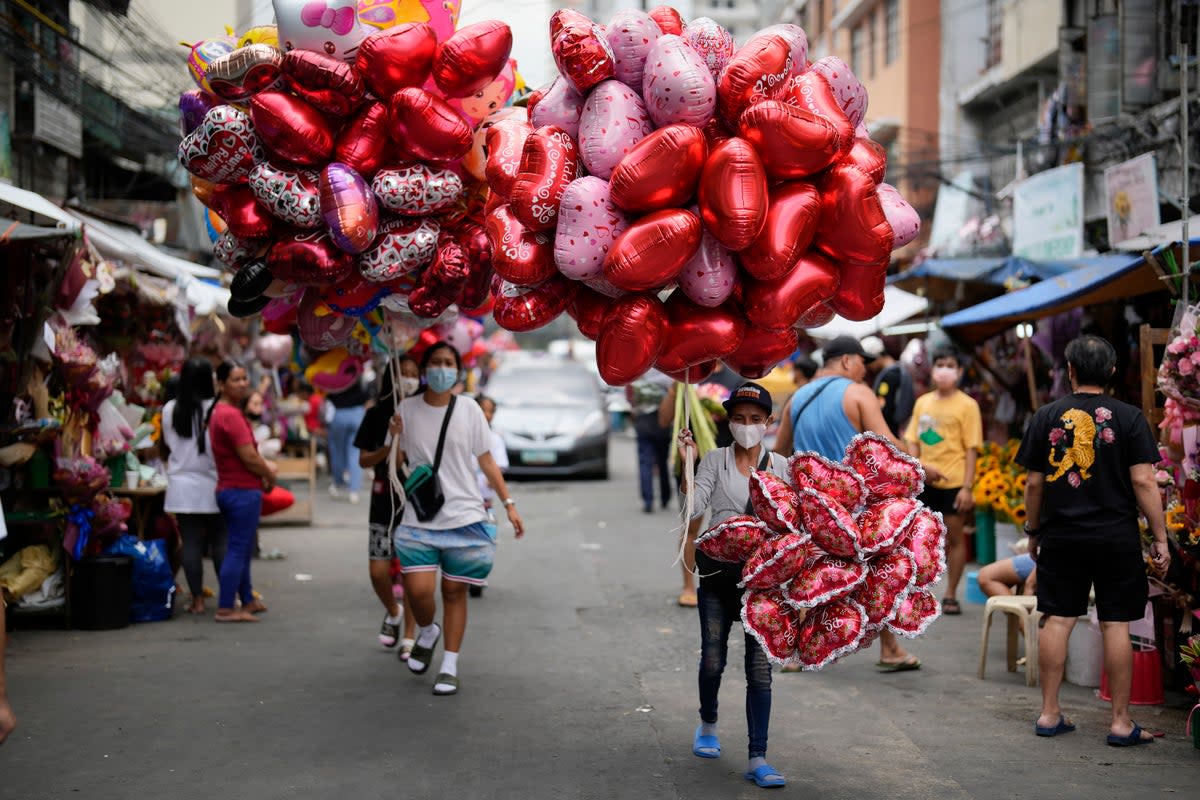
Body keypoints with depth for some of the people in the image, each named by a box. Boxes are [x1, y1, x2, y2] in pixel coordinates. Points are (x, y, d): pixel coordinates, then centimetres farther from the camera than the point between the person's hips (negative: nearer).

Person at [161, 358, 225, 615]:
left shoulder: (170, 410, -1)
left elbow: (168, 442, 11)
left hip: (183, 486, 2)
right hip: (213, 485, -2)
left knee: (191, 543, 5)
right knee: (220, 542, 7)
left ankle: (197, 599, 7)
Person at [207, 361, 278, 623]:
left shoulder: (220, 412, 14)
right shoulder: (231, 415, -18)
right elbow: (249, 457, -19)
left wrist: (264, 467, 7)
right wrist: (270, 476, -3)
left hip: (229, 490, 10)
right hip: (243, 491, -10)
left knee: (243, 549, 19)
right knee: (238, 550, -6)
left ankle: (248, 601, 30)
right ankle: (225, 608, -4)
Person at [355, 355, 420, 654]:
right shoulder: (377, 415, 2)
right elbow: (364, 460, 0)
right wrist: (391, 445, -16)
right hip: (385, 498, 1)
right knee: (378, 570, -2)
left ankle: (409, 637, 12)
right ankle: (393, 611, 29)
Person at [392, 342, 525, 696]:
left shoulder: (468, 408, 1)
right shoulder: (407, 408, 2)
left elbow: (486, 461, 6)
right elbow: (397, 462, 10)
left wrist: (509, 504, 2)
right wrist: (394, 439, -11)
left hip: (464, 517, 0)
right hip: (419, 519, 0)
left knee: (454, 591, 4)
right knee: (418, 590, -11)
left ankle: (449, 667, 16)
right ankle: (427, 632, 23)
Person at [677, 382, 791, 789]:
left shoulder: (781, 466, 5)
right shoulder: (715, 460, 2)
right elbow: (694, 508, -10)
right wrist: (687, 464, -18)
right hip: (718, 570, 0)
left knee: (760, 666, -4)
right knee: (713, 658, 7)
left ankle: (758, 759, -2)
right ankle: (708, 725, 37)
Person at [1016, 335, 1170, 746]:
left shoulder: (1047, 416, 1)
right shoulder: (1129, 418, -4)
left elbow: (1034, 483, 4)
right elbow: (1144, 482, -8)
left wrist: (1033, 532, 15)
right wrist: (1160, 538, -3)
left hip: (1061, 537, 2)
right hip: (1116, 538, -2)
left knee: (1058, 620, 7)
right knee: (1116, 625, 2)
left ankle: (1049, 713, 12)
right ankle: (1121, 722, 6)